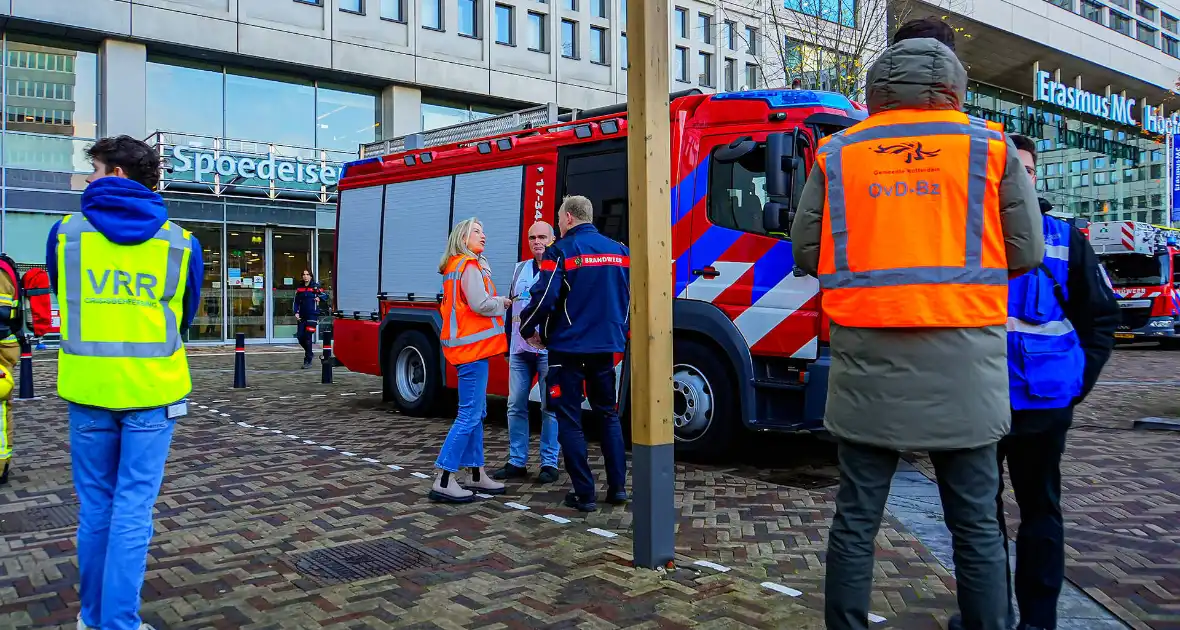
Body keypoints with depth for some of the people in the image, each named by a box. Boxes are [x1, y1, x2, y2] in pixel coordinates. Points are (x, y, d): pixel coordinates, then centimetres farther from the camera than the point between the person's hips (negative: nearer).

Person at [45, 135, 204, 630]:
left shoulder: (66, 234, -1)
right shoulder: (180, 244, -2)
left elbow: (61, 301, 15)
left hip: (88, 389, 1)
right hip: (151, 391, -1)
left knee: (95, 506, 13)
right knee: (134, 508, 3)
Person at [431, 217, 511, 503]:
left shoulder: (454, 267, 18)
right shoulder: (469, 266, -12)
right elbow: (481, 304, -20)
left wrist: (497, 302, 5)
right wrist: (503, 303, -1)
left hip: (467, 346, 10)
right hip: (473, 346, -10)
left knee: (477, 414, 14)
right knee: (469, 415, -10)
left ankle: (477, 476, 20)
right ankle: (443, 482, -9)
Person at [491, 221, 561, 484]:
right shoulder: (520, 268, 16)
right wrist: (508, 343, 20)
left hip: (549, 350, -6)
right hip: (519, 349, 6)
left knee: (550, 407, 1)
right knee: (516, 405, 7)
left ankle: (549, 463, 9)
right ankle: (516, 462, 16)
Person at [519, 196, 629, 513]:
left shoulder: (561, 251, -11)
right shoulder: (619, 251, 8)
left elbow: (544, 297, -16)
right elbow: (629, 297, 14)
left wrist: (528, 329, 1)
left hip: (568, 347, -5)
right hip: (606, 345, 6)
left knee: (570, 420, 3)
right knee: (609, 415, 16)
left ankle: (584, 494, 4)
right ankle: (617, 487, 16)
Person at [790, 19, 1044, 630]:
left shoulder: (836, 154, 3)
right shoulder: (991, 148, 2)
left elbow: (805, 254, 6)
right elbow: (1026, 253, 5)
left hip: (868, 362, 1)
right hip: (962, 363, 0)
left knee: (855, 520, 10)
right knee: (976, 525, 12)